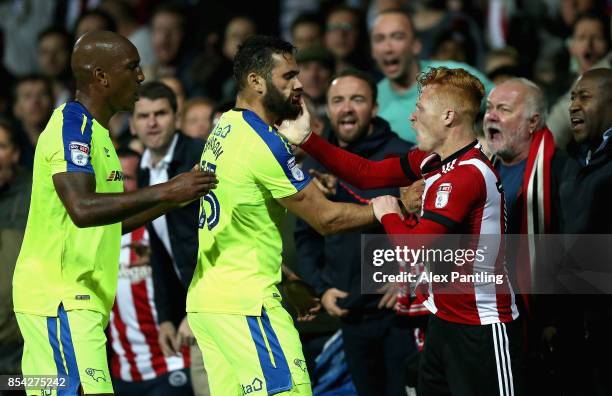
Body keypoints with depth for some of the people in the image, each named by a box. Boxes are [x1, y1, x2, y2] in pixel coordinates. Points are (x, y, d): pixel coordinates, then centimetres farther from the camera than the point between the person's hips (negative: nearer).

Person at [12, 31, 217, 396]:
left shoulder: (95, 131, 18)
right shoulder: (72, 124, -13)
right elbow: (82, 209, -28)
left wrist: (175, 198, 18)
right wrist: (165, 192, -27)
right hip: (62, 298, -10)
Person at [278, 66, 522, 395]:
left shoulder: (469, 175, -22)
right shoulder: (433, 160, 7)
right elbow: (369, 174, 14)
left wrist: (389, 216, -6)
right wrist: (305, 139, 10)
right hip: (444, 319, 9)